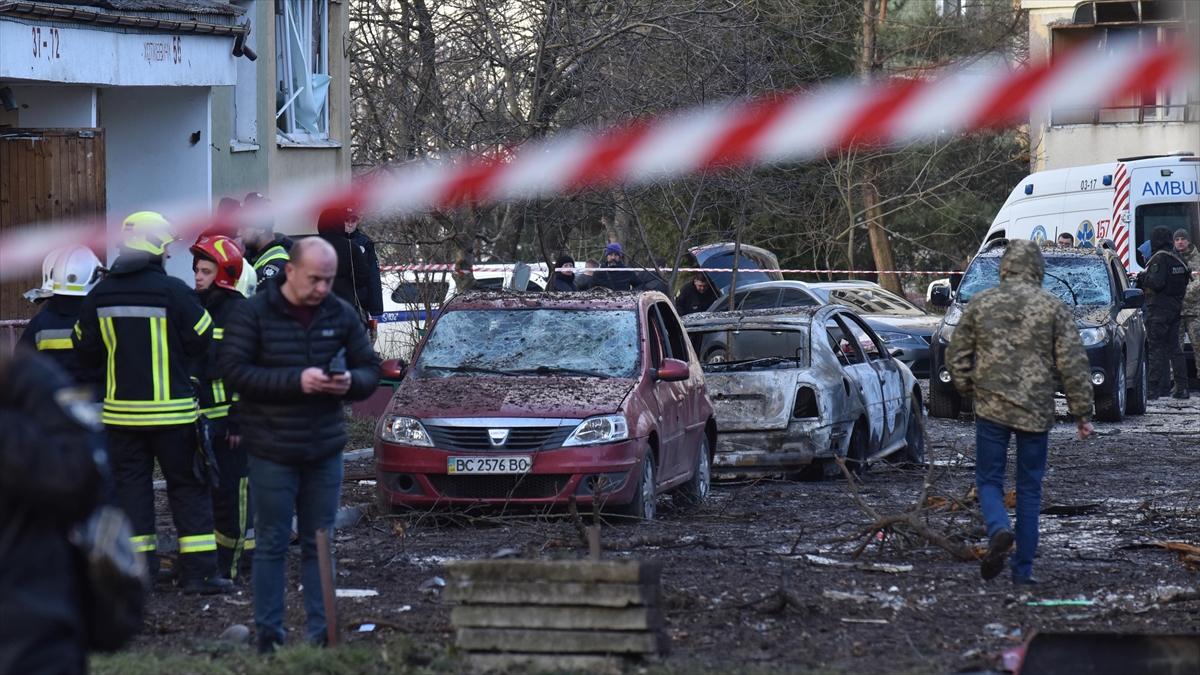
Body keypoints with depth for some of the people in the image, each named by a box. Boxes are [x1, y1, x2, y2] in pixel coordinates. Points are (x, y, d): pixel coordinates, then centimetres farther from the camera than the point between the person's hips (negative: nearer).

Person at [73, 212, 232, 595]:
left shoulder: (100, 295, 0)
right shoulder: (173, 291, -14)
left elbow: (85, 351, 7)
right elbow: (203, 343, -9)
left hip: (121, 409, 4)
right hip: (171, 411, -3)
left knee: (131, 484, 10)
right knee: (187, 485, 5)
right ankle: (199, 571, 3)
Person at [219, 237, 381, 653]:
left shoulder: (341, 315, 5)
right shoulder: (254, 314, -7)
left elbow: (370, 370, 11)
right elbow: (234, 371, -15)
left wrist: (350, 382, -14)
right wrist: (296, 381, -22)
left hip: (326, 451, 4)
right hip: (272, 453, -4)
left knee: (320, 545, 9)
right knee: (271, 545, 1)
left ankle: (321, 634, 15)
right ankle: (268, 634, 7)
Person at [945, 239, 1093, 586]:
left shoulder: (980, 304, 2)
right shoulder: (1053, 307, -2)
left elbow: (956, 358, 7)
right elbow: (1074, 364, -3)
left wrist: (971, 392, 23)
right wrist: (1082, 413, 2)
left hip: (991, 407, 0)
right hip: (1036, 412, 0)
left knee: (989, 479, 10)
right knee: (1029, 489, 9)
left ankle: (998, 529, -21)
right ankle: (1023, 568, 8)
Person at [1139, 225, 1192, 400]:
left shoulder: (1159, 258, -15)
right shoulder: (1178, 258, 12)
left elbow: (1156, 282, -24)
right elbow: (1184, 282, 18)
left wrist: (1144, 276, -7)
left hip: (1159, 308, -8)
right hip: (1176, 307, 8)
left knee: (1156, 348, -6)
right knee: (1173, 347, 13)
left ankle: (1153, 388, -7)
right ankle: (1181, 387, 10)